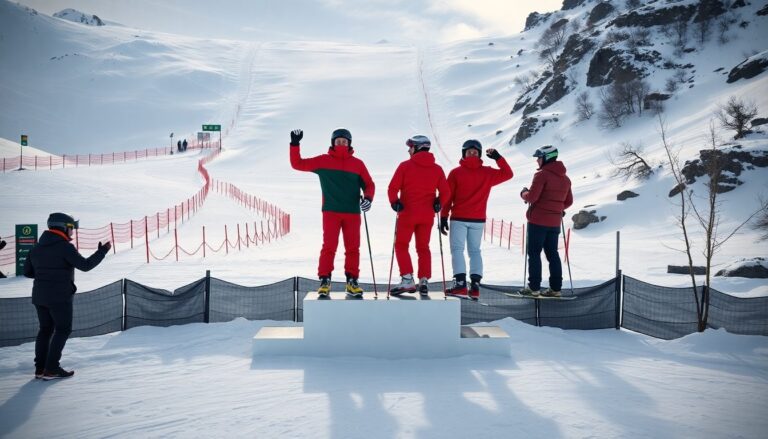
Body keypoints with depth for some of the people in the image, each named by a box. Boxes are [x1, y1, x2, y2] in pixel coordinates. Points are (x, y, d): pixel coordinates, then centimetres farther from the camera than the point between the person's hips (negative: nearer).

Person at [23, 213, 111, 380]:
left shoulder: (37, 247, 9)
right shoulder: (64, 247, -14)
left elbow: (27, 271, 14)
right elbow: (85, 265, -17)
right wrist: (102, 252, -5)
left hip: (40, 295, 7)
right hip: (59, 297, -7)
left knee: (45, 329, 16)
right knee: (63, 330, 3)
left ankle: (40, 368, 16)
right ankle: (51, 369, -1)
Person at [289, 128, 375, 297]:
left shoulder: (357, 164, 8)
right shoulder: (323, 161, 5)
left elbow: (369, 184, 9)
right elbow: (298, 164, 7)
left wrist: (368, 198, -10)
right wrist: (295, 144, -3)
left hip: (352, 212, 2)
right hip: (331, 211, -2)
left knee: (353, 248, 4)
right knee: (329, 246, -8)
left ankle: (352, 282, 13)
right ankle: (325, 281, -1)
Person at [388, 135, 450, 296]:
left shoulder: (405, 166, -6)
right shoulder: (437, 169, 4)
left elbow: (393, 188, -10)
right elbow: (445, 192, 1)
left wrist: (394, 202, -2)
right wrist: (438, 204, 11)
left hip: (407, 213, -3)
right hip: (427, 215, 4)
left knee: (401, 246, 8)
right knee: (423, 247, 15)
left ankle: (407, 280, -4)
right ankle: (424, 281, 6)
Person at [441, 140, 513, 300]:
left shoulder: (455, 173, -4)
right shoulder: (487, 173, 1)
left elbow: (447, 197, -4)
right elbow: (507, 174, 13)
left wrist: (444, 217, 0)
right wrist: (497, 157, 12)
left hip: (459, 219, -3)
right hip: (478, 220, 3)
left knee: (457, 249, 0)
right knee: (475, 251, 10)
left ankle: (460, 284, -13)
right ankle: (475, 286, 1)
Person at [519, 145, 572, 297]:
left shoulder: (542, 175, -13)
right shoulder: (565, 178, 11)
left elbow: (532, 197, -17)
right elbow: (568, 201, 15)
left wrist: (524, 193, 3)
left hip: (538, 220, -7)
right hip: (555, 222, 7)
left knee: (534, 253, 1)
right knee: (552, 253, 11)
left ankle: (534, 287, 0)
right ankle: (555, 288, 9)